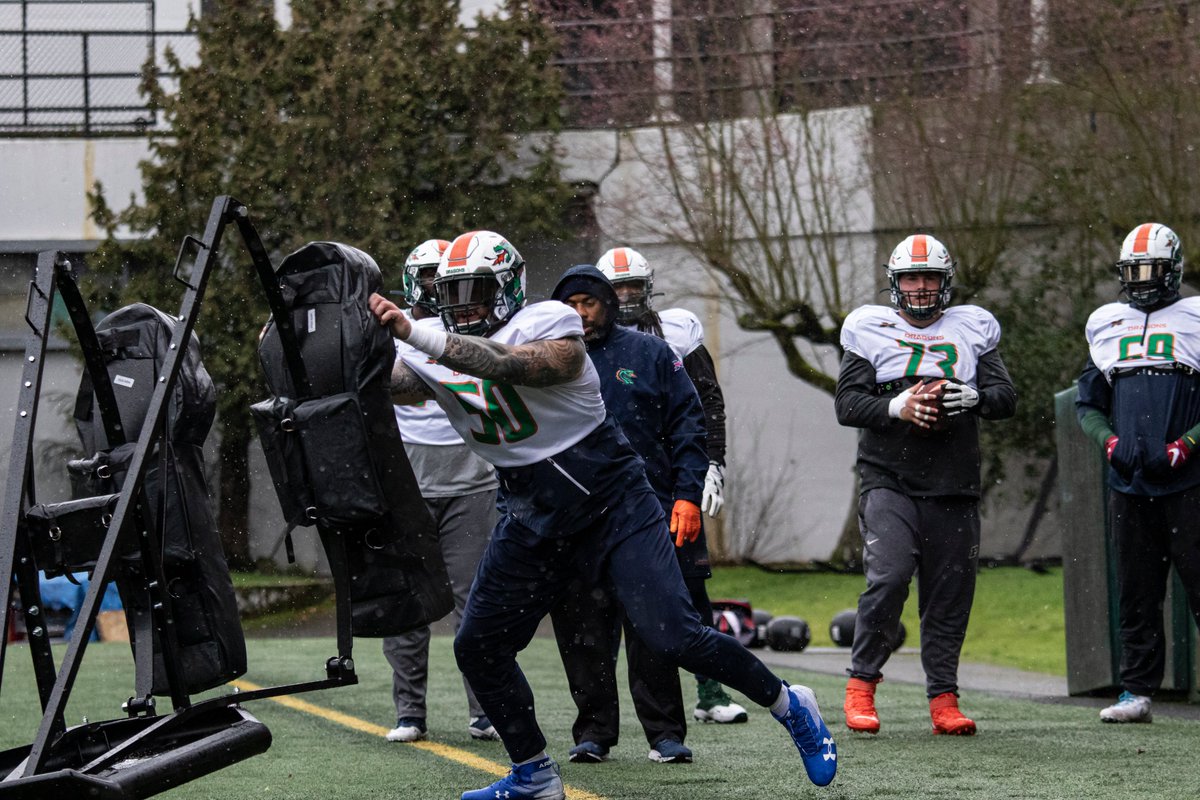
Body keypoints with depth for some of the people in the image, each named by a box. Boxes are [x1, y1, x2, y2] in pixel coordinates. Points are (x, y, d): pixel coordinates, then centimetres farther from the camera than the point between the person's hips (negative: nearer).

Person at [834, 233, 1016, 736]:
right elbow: (846, 403, 2)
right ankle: (861, 684, -6)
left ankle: (943, 699, 11)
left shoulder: (972, 330, 12)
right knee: (889, 576, -19)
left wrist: (975, 397, -12)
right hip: (889, 480, -3)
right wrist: (895, 407, -15)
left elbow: (1007, 397, 10)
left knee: (950, 594, 2)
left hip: (953, 487, 3)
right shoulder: (870, 331, 6)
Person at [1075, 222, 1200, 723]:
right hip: (1128, 484, 4)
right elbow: (1087, 403, 20)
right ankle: (1136, 691, 10)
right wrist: (1108, 440, 2)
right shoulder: (1107, 326, 15)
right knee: (1136, 594, 7)